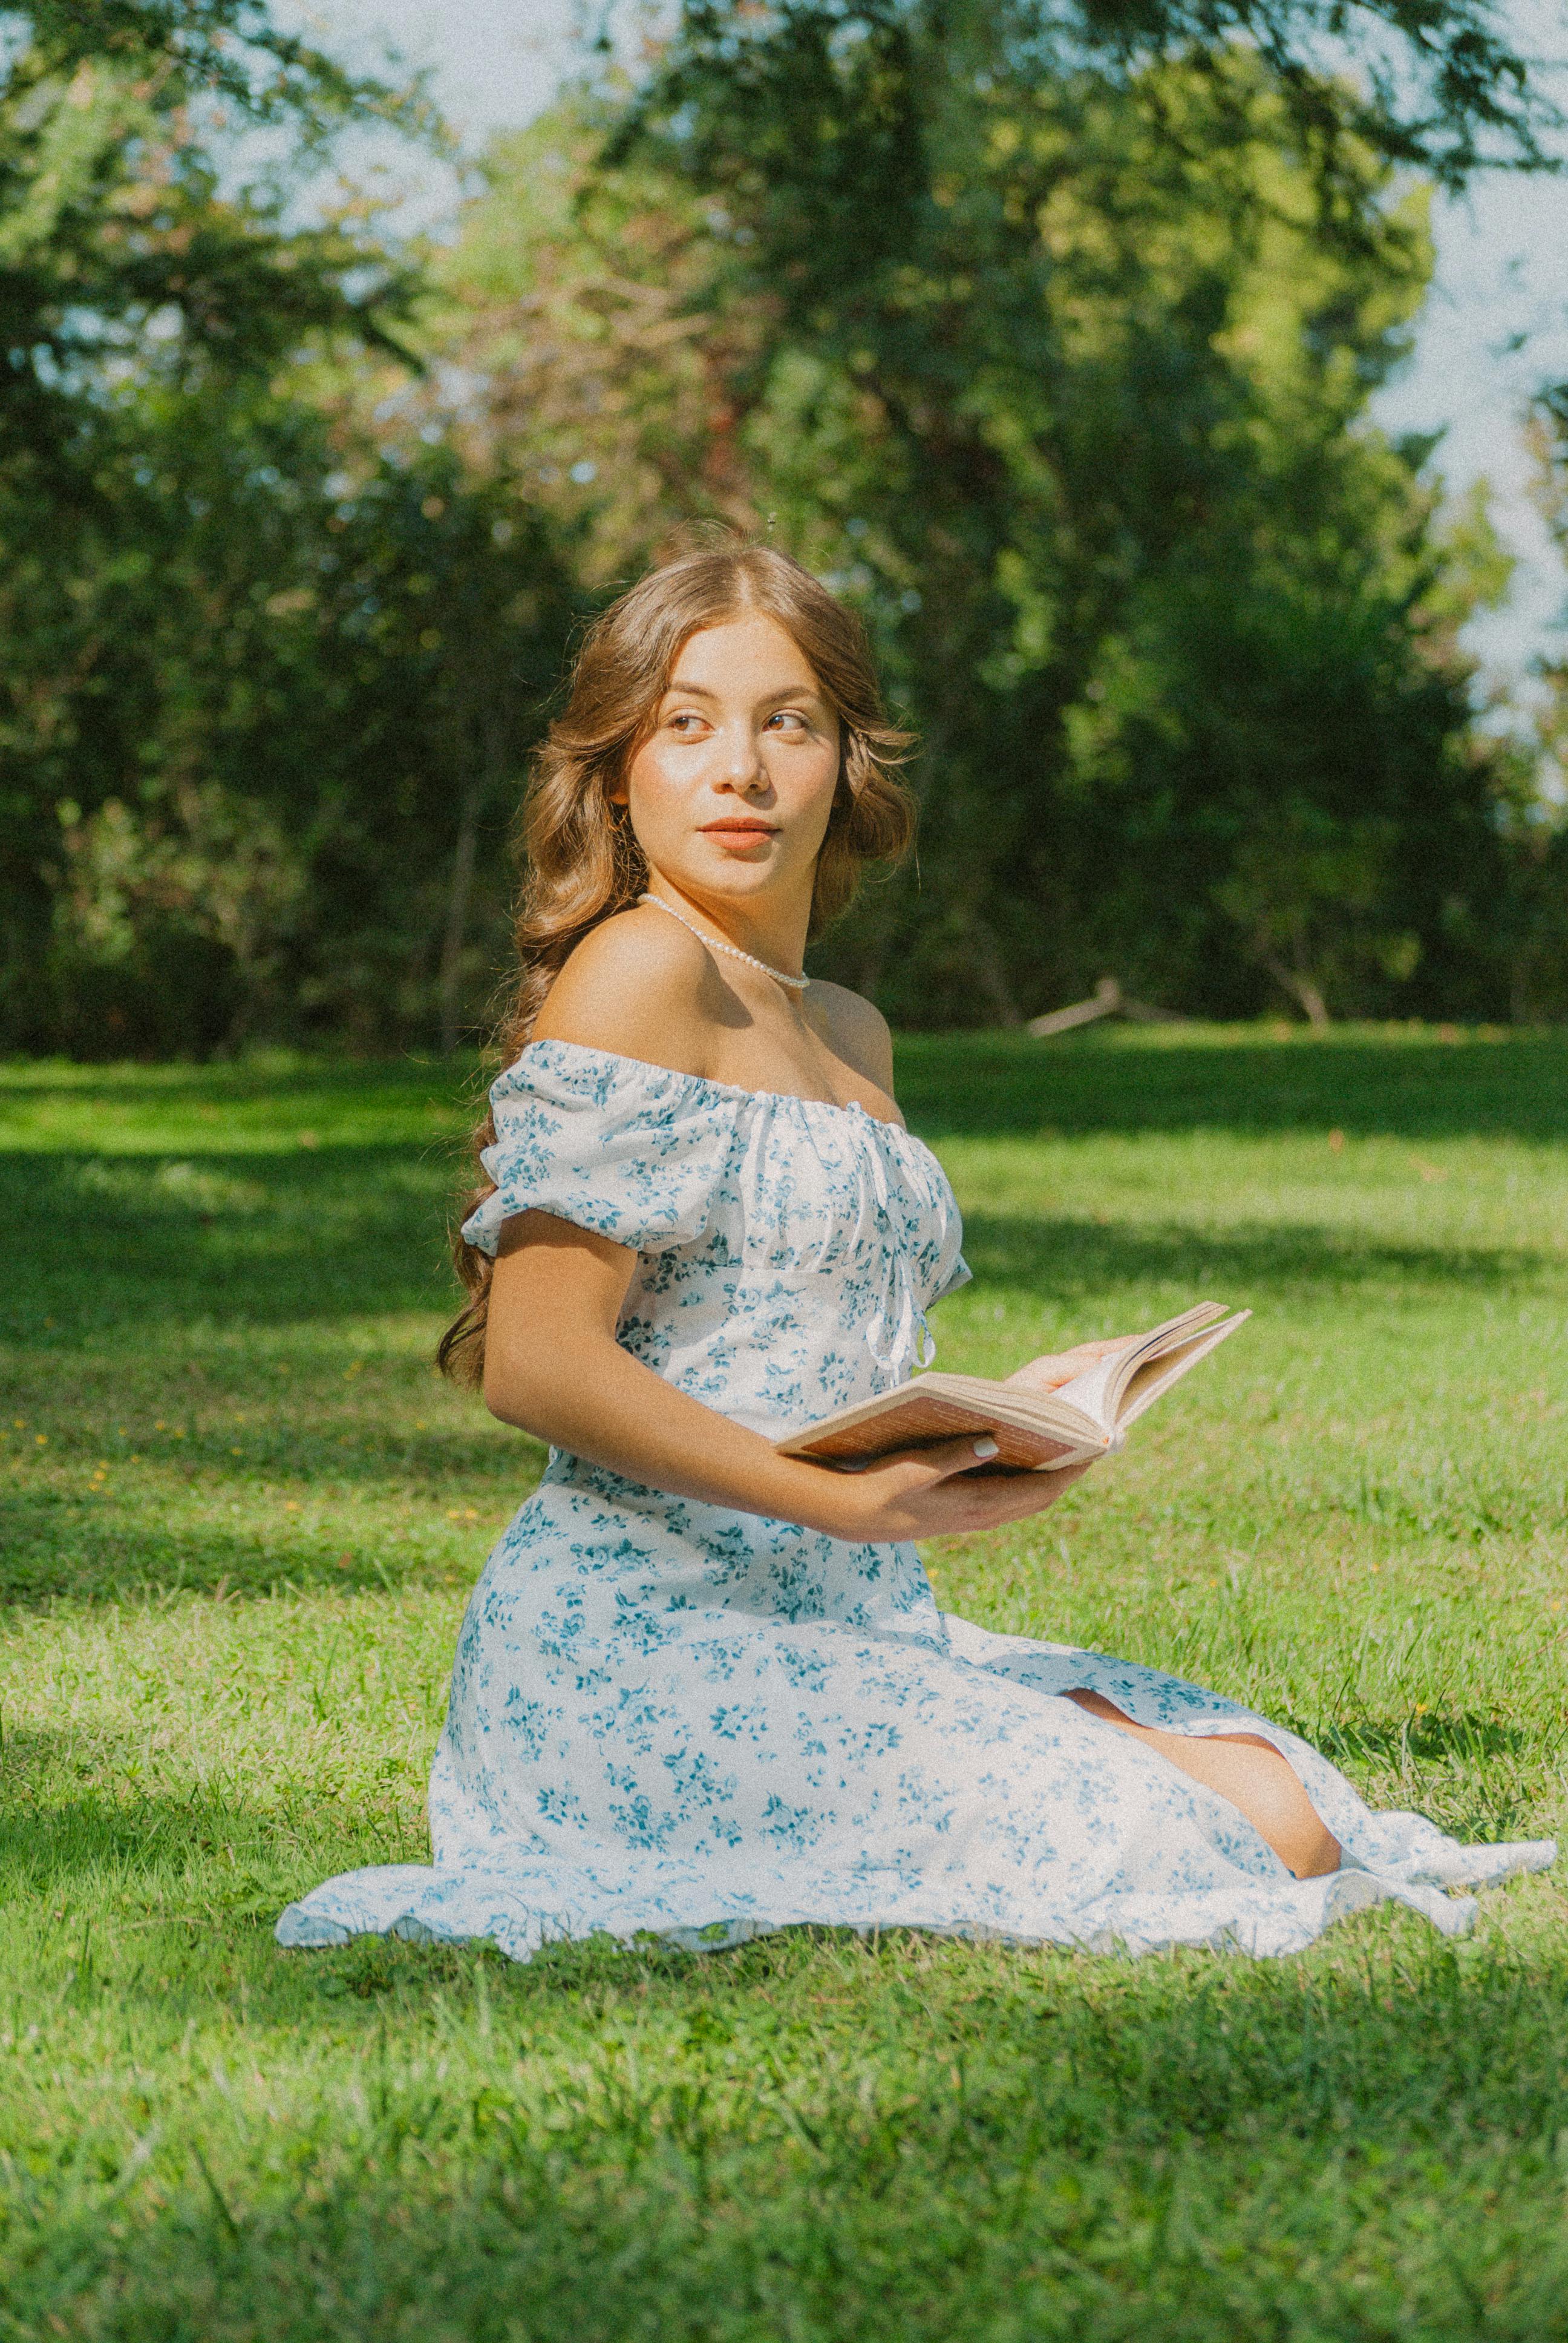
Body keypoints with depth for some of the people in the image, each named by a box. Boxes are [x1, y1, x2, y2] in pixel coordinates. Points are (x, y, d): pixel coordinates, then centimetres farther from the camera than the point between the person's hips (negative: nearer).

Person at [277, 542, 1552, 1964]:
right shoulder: (637, 970, -9)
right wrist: (859, 1505, -21)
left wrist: (1002, 1410, 7)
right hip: (656, 1641, -9)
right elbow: (540, 1364, -17)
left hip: (860, 1628, 9)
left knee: (1279, 1797, 1)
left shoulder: (849, 1034, 19)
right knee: (1239, 1848, -15)